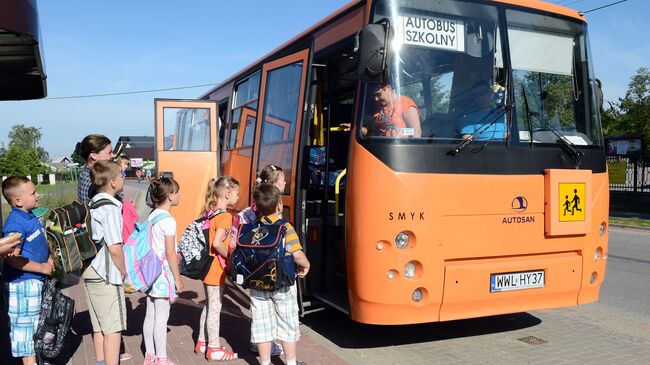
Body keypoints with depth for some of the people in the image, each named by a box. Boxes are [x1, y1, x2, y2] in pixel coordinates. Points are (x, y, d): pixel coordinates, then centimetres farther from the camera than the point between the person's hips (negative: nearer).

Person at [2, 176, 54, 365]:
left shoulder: (29, 217, 7)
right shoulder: (15, 224, -22)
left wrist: (48, 259, 5)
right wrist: (42, 267, -21)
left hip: (36, 281, 10)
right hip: (23, 284, -10)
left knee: (36, 321, 22)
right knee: (26, 322, 3)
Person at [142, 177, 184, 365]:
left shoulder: (151, 216, 8)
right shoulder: (168, 220, -17)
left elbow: (150, 246, 12)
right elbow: (170, 253, -17)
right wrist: (178, 278, -9)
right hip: (163, 274, -8)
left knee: (150, 315, 14)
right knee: (161, 317, 0)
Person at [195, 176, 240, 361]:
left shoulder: (209, 212, 7)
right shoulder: (225, 216, -19)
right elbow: (217, 243, -29)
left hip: (208, 266, 9)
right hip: (216, 268, -9)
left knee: (209, 305, 19)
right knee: (215, 307, 2)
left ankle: (202, 342, 31)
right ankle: (214, 348, 13)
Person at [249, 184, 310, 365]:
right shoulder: (285, 228, -15)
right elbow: (297, 254, -23)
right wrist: (305, 265, -5)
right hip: (282, 284, -3)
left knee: (261, 325, 13)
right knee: (288, 323, 13)